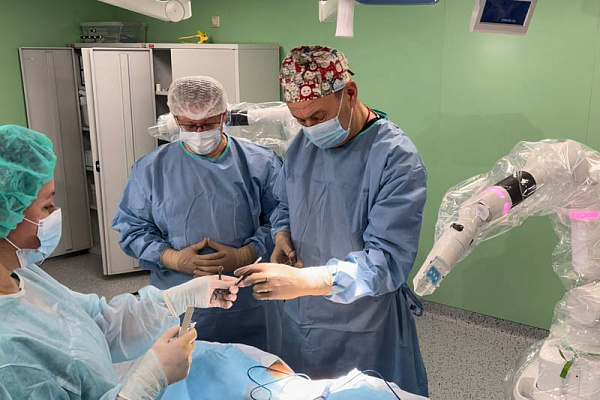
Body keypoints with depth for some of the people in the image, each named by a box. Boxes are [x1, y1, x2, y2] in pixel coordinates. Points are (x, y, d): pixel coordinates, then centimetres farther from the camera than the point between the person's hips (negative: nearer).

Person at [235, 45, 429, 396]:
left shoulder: (397, 160, -21)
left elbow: (388, 261, -26)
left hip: (364, 332, -6)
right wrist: (283, 236, -5)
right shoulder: (303, 144, 2)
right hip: (300, 319, 6)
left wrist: (304, 281, -36)